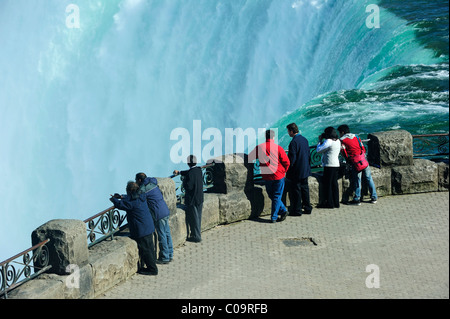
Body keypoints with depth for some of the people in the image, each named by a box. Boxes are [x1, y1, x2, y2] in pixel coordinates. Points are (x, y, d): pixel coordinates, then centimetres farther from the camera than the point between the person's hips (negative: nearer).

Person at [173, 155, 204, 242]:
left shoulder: (190, 173, -22)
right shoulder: (199, 170, 3)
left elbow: (188, 187, -23)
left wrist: (184, 181, -5)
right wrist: (179, 172, 33)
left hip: (192, 199, -8)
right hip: (200, 198, 8)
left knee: (193, 218, 3)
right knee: (198, 217, 19)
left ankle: (196, 236, 10)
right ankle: (197, 233, 32)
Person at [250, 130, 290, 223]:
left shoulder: (259, 147, -4)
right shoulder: (278, 148, -10)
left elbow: (249, 158, 4)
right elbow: (286, 162, -8)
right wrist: (283, 171, 9)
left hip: (266, 176, 2)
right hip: (278, 176, -2)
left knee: (272, 196, 19)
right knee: (277, 196, 7)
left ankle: (283, 211, 20)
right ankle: (274, 217, 8)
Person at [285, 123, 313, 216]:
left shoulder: (294, 142, -20)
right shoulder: (305, 139, 7)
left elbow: (292, 158, -21)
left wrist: (288, 169, -11)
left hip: (296, 171, -8)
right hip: (305, 170, 9)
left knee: (296, 191, 1)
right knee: (305, 188, 16)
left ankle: (297, 210, 7)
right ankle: (307, 208, 23)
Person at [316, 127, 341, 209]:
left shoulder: (328, 141, -16)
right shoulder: (338, 141, 11)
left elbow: (319, 150, -12)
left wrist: (320, 140, 0)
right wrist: (322, 141, 13)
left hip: (329, 165, -9)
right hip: (336, 164, 9)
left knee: (327, 184, 0)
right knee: (334, 184, 13)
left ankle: (329, 203, 3)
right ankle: (336, 203, 17)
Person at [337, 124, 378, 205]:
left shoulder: (342, 141, -1)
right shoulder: (356, 137, 15)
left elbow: (345, 155, -3)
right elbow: (363, 149, 15)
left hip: (355, 163, -5)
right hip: (364, 160, 5)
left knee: (357, 180, 2)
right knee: (369, 178, 11)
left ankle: (357, 199, 6)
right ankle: (374, 198, 16)